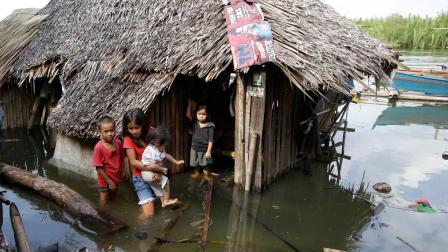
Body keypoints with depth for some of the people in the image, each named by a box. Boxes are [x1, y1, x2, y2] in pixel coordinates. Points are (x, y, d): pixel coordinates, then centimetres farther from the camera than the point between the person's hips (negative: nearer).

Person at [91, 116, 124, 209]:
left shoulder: (118, 143, -9)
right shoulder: (99, 147, -23)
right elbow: (99, 168, -19)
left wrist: (121, 174, 0)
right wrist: (109, 182, -17)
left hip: (116, 179, 5)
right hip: (105, 181, -5)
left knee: (113, 200, 25)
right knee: (104, 204, 9)